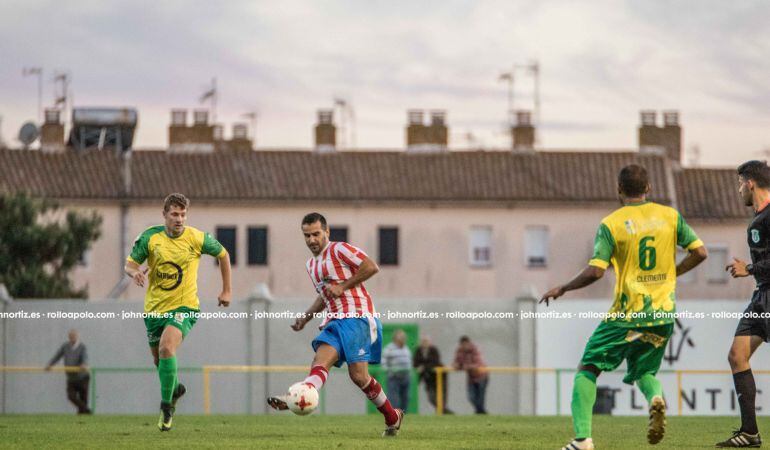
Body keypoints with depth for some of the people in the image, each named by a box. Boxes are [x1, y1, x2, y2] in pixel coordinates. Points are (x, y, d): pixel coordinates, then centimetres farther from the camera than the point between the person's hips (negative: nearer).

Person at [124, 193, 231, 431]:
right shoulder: (150, 237, -6)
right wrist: (135, 272, -27)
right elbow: (129, 263, -1)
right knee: (159, 359, 14)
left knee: (167, 348, -27)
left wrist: (226, 291, 9)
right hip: (154, 308, 4)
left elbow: (223, 255, 7)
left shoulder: (196, 238, -9)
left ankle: (166, 406, -15)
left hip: (184, 306, -3)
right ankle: (174, 388, 48)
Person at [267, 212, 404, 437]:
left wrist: (342, 286, -14)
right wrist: (306, 317, 24)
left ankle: (392, 417, 0)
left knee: (358, 375, -12)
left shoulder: (339, 249, -2)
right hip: (334, 321, 8)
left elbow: (371, 267, -12)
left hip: (357, 316, -8)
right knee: (320, 361, -16)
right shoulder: (311, 264, 23)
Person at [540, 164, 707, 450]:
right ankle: (656, 398, -15)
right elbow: (699, 252, 3)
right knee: (644, 372, 22)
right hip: (663, 315, 4)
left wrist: (562, 289, 1)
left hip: (627, 314, -4)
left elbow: (595, 271, -13)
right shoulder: (670, 216, 4)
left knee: (587, 370, 9)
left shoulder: (611, 224, -6)